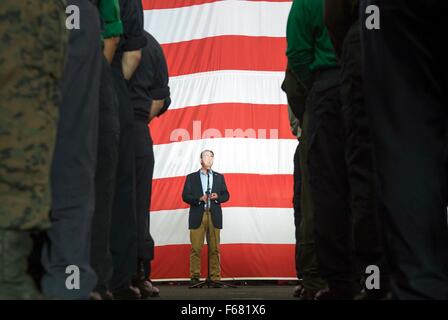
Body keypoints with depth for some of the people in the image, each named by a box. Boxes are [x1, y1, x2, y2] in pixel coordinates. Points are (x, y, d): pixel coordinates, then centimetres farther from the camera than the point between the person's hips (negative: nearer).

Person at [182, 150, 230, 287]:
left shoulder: (219, 177, 17)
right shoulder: (191, 177, 11)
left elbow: (226, 195, 14)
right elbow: (185, 196, 3)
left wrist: (217, 197, -7)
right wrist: (199, 199, -12)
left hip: (214, 216, 2)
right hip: (197, 216, -1)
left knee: (214, 249, 0)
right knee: (196, 248, -5)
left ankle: (215, 278, 1)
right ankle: (194, 277, -1)